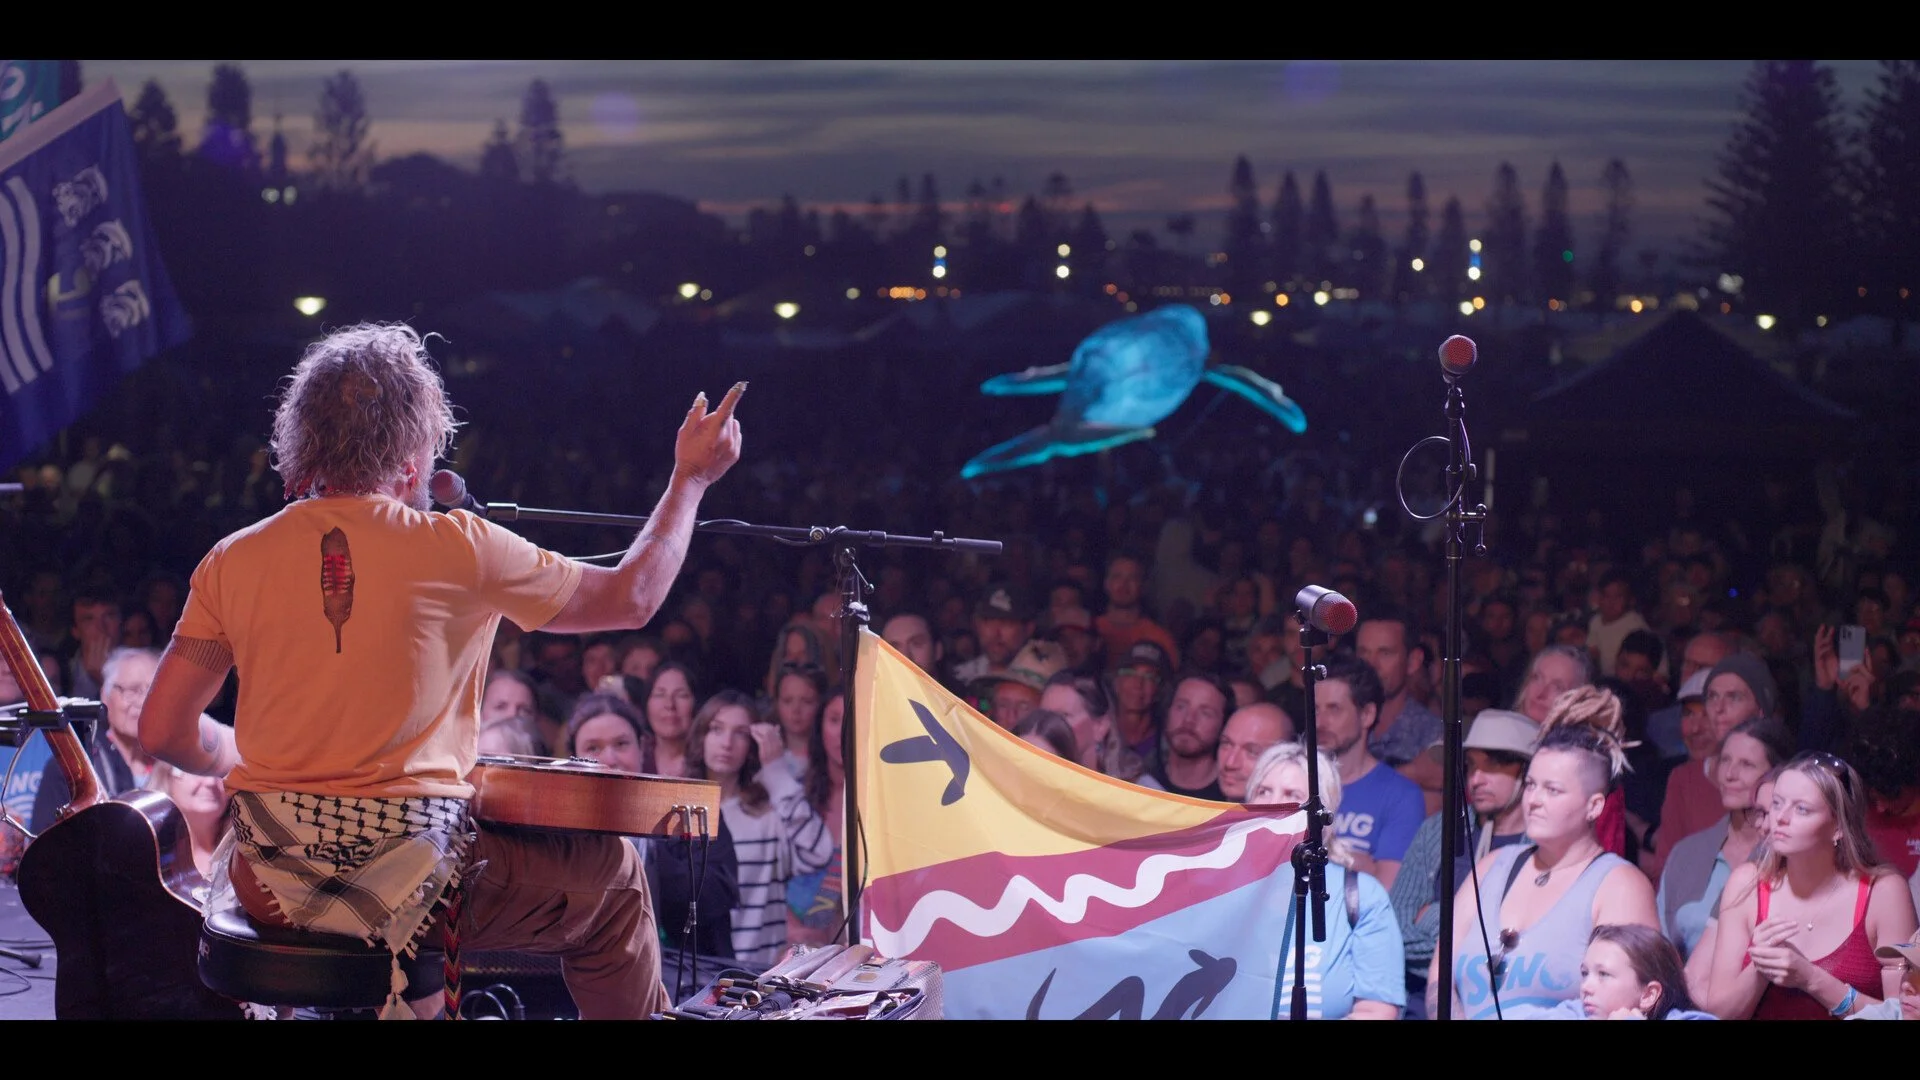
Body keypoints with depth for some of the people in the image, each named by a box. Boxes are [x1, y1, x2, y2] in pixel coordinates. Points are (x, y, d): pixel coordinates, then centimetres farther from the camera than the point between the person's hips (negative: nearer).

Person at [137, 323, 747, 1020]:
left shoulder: (234, 561, 0)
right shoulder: (458, 550, -7)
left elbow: (164, 732, -1)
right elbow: (630, 598, 6)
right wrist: (690, 479, 19)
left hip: (271, 884, 4)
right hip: (411, 880, -4)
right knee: (611, 874, 19)